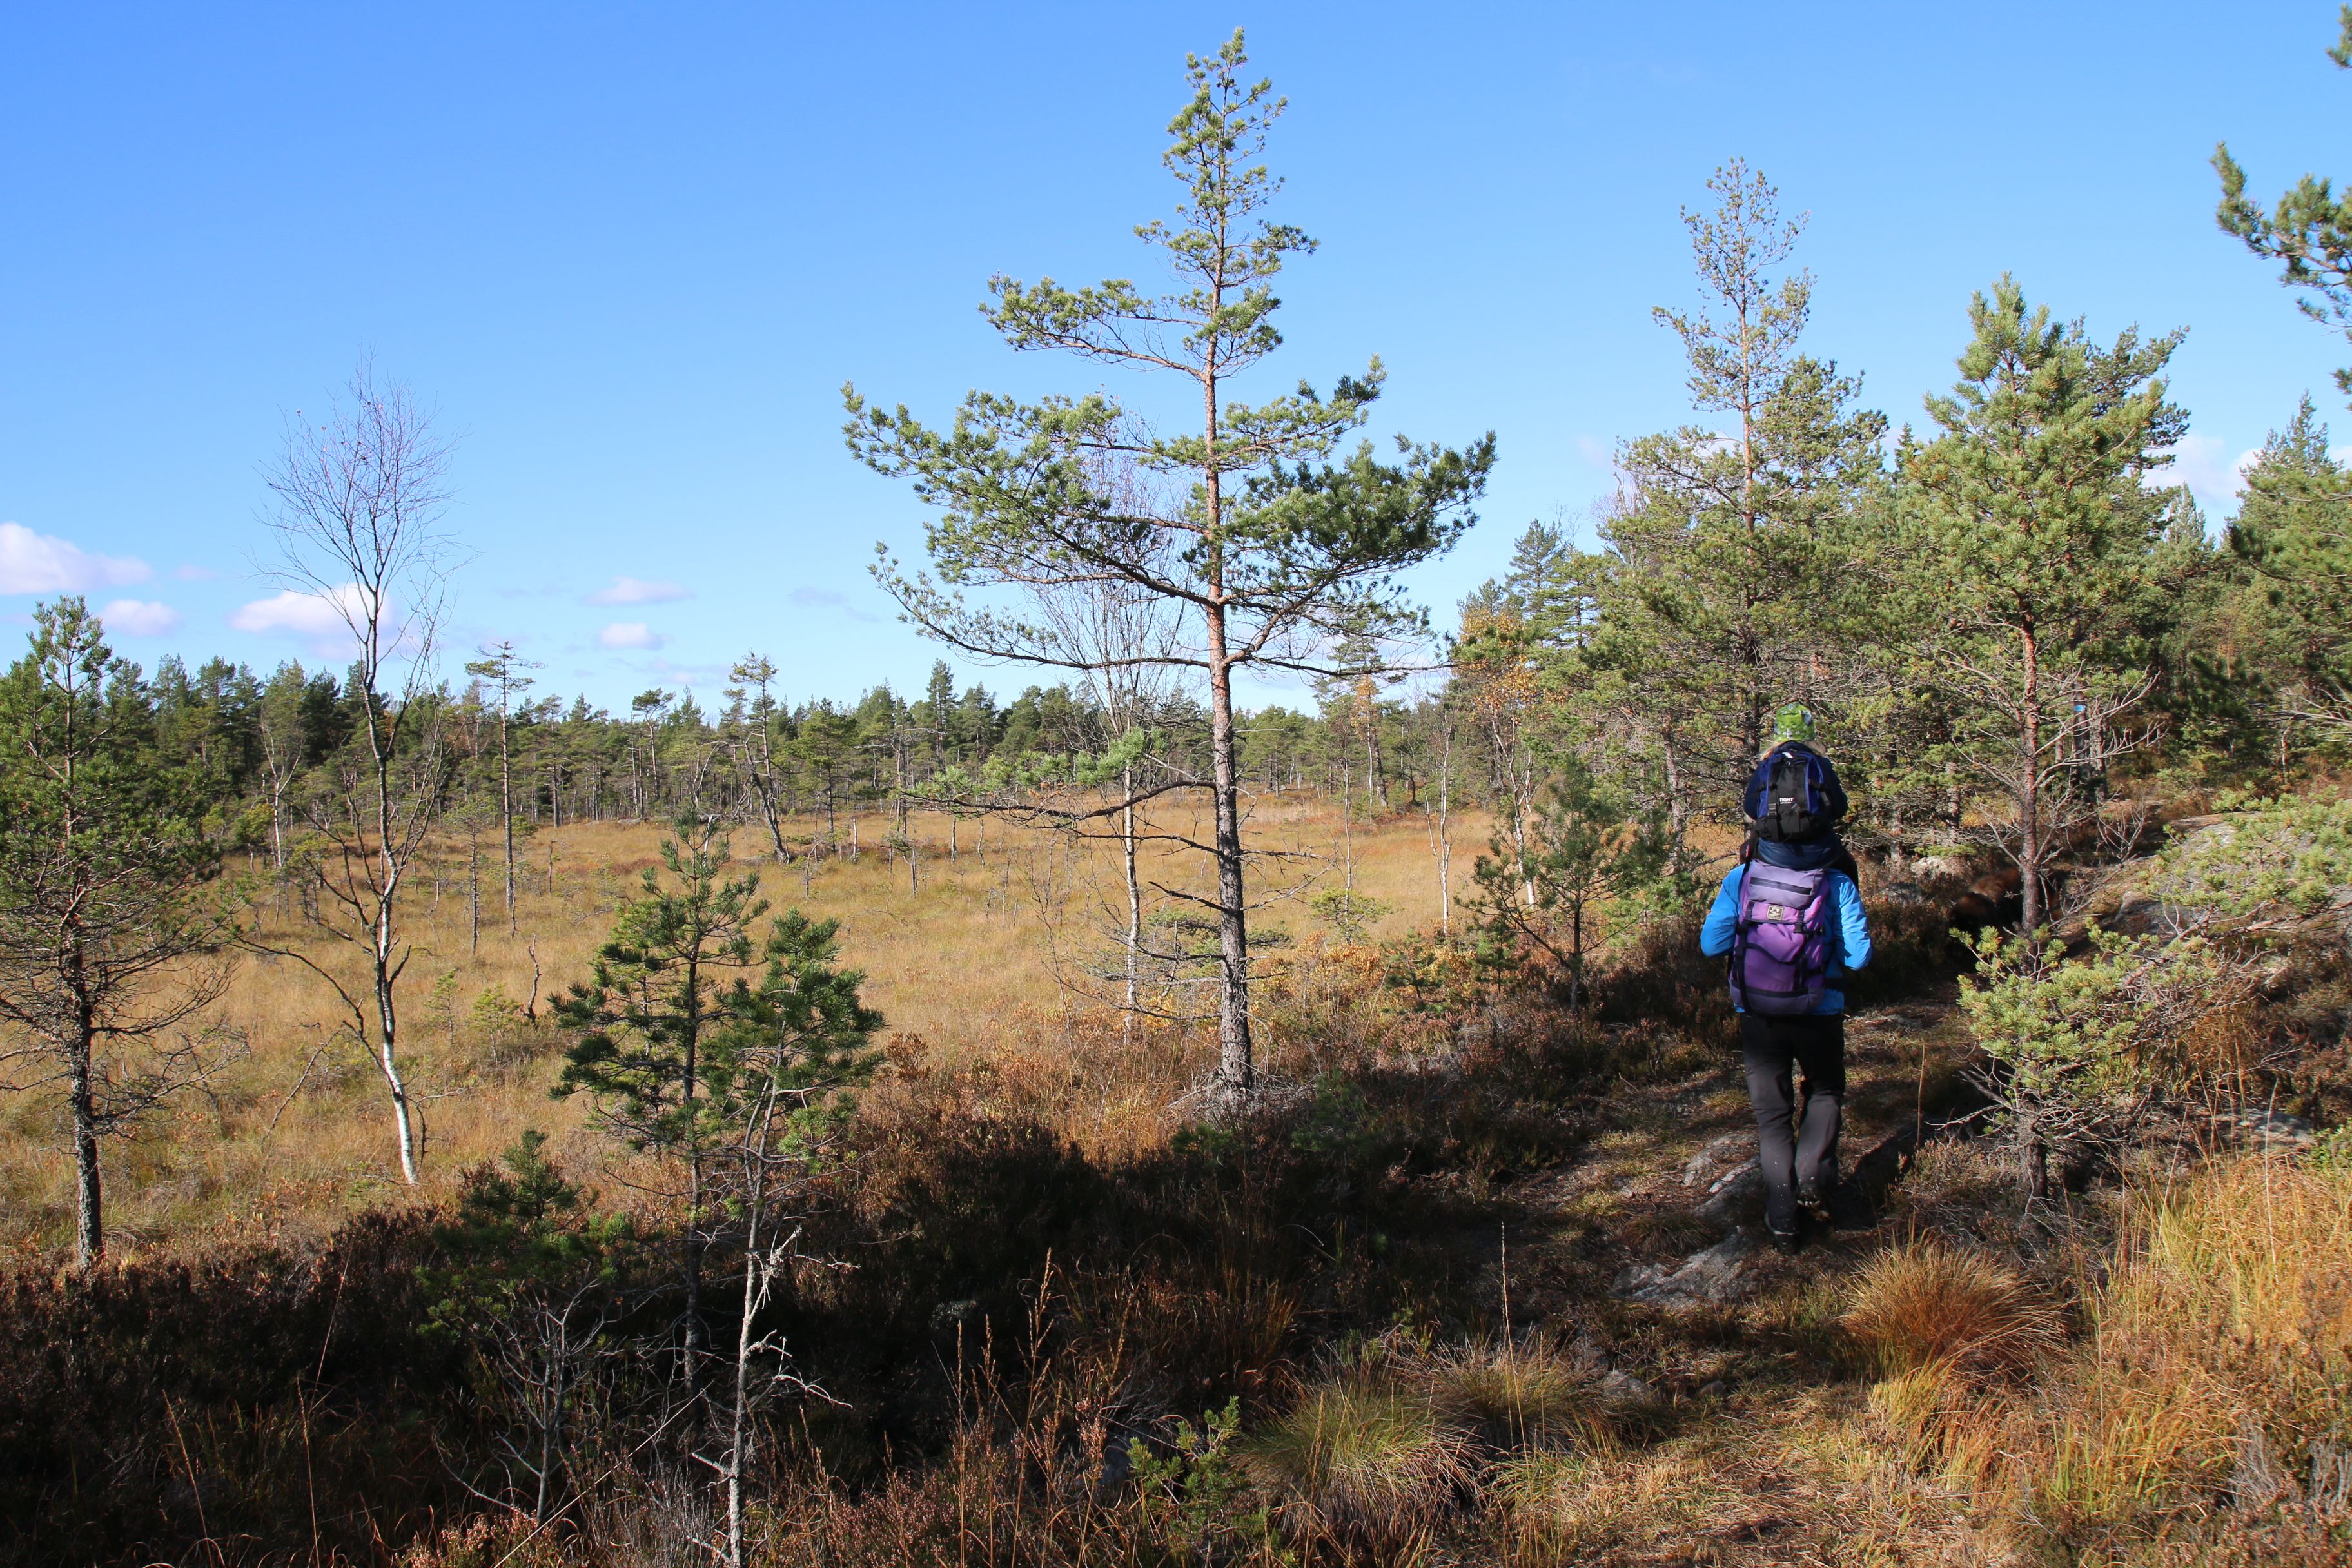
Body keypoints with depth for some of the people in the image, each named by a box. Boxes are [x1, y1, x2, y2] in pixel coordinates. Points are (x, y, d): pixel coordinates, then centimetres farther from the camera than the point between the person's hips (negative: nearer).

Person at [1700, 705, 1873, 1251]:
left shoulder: (1741, 879, -11)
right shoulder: (1839, 883, -12)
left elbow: (1711, 944, -7)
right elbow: (1857, 956, -11)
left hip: (1758, 1016, 1)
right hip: (1820, 1015, -1)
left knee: (1772, 1114, 13)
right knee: (1825, 1091, 25)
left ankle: (1783, 1222, 13)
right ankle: (1814, 1171, 4)